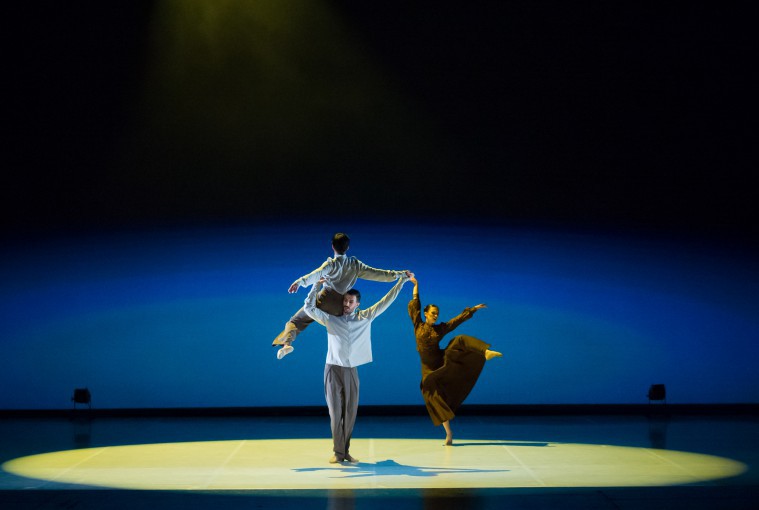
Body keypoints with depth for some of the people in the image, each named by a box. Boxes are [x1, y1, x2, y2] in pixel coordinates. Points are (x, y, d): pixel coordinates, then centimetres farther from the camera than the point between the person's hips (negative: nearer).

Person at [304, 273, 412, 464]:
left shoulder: (365, 318, 7)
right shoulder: (330, 319, 4)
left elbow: (385, 302, 7)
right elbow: (308, 308, 1)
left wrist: (401, 281, 5)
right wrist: (317, 287, 0)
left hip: (351, 371, 2)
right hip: (333, 369, -2)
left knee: (350, 412, 2)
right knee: (335, 412, -3)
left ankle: (346, 451, 9)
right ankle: (338, 452, 0)